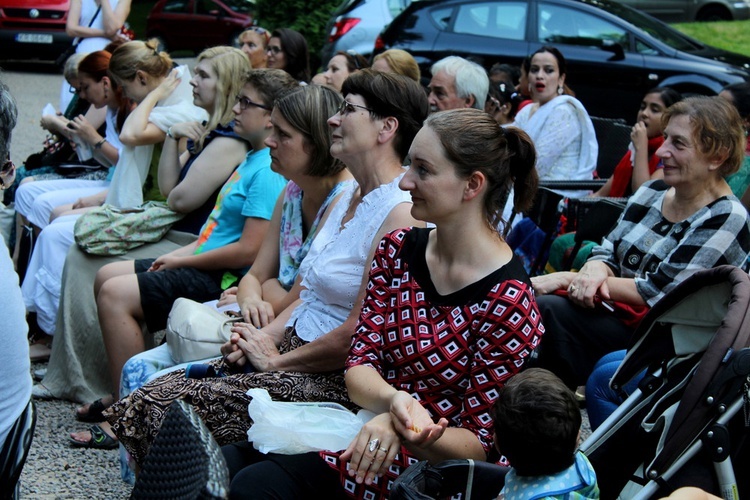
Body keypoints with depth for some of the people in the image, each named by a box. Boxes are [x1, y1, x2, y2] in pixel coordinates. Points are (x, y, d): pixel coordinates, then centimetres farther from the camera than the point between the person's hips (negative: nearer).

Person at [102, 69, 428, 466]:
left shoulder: (401, 214, -18)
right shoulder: (347, 198, 14)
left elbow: (360, 335, -21)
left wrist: (275, 360, -9)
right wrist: (263, 338, 2)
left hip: (334, 380, -9)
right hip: (290, 348, 9)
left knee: (167, 408, -17)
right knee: (152, 393, -4)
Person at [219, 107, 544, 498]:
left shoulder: (508, 302, -16)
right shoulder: (397, 250, 4)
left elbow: (481, 444, -11)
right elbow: (359, 365, 0)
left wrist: (410, 434, -30)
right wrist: (395, 401, -23)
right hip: (368, 425, 6)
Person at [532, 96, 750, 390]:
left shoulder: (726, 220, -12)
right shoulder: (652, 192, 10)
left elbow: (657, 293, -17)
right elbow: (607, 252, 12)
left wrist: (568, 278, -15)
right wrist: (595, 271, -15)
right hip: (615, 310, 7)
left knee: (550, 311, -29)